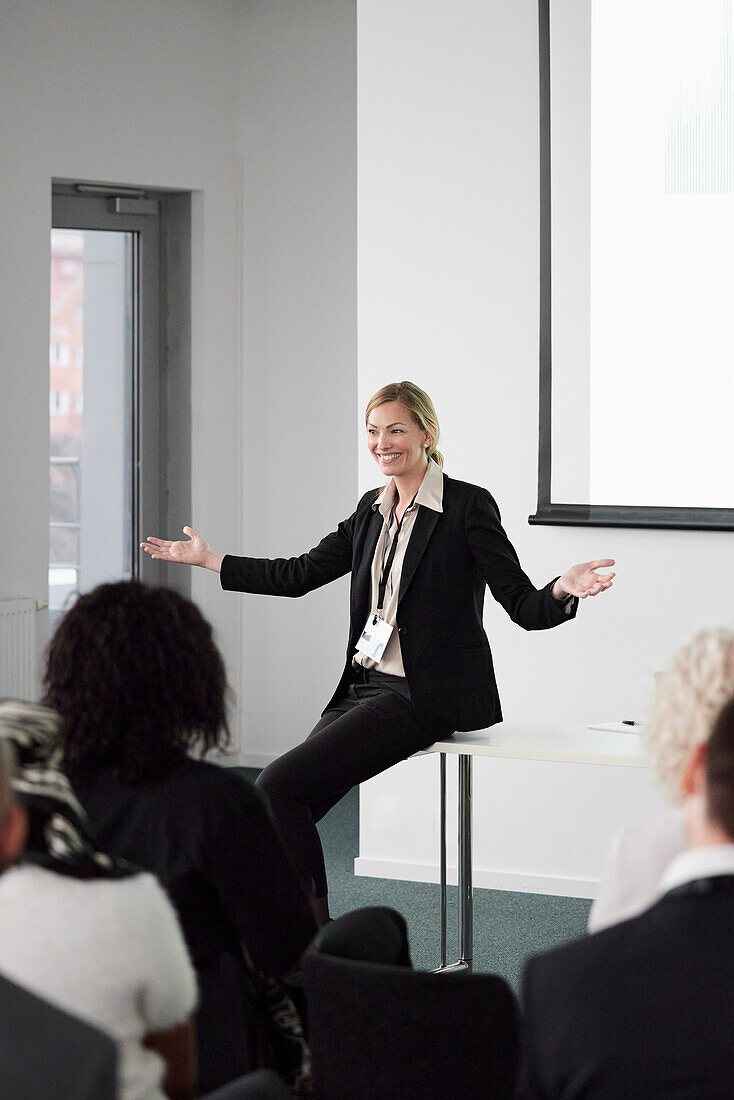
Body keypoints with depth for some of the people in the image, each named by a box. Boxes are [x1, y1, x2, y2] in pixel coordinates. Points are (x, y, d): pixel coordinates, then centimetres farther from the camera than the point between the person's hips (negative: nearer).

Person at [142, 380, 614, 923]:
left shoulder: (468, 506, -7)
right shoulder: (372, 508, 14)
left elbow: (524, 607, -11)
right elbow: (300, 574, 18)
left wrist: (562, 590, -33)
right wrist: (209, 559, 19)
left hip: (422, 696, -7)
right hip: (366, 685, 7)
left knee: (280, 785, -18)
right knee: (283, 808, -7)